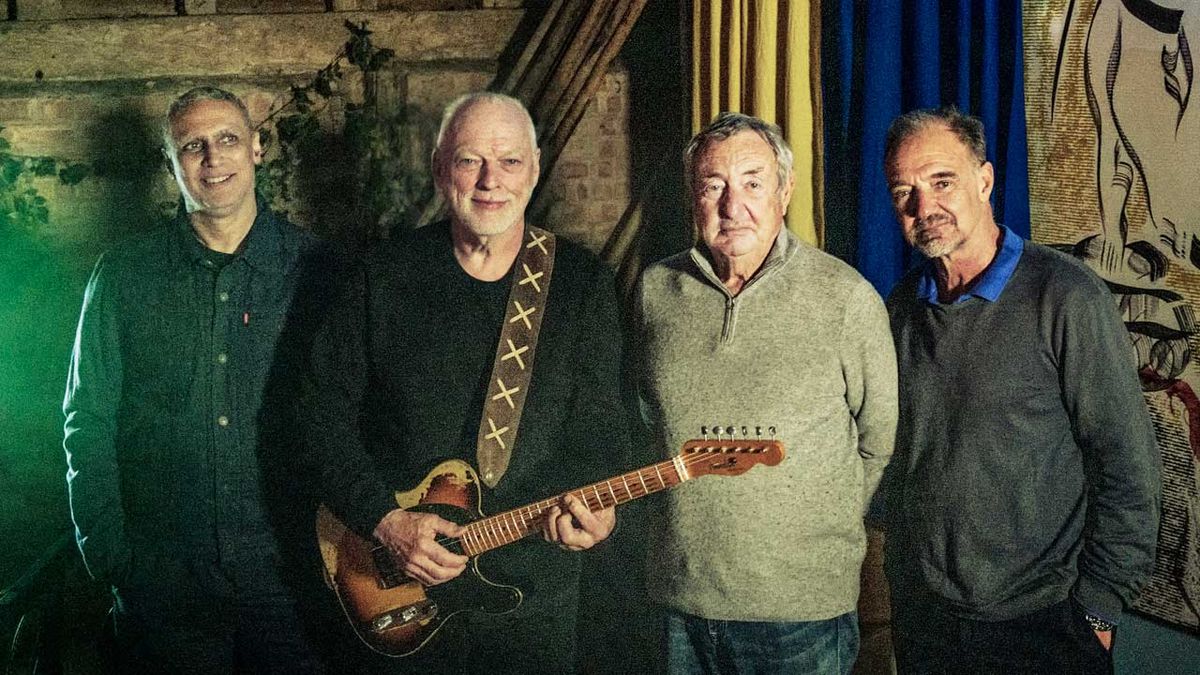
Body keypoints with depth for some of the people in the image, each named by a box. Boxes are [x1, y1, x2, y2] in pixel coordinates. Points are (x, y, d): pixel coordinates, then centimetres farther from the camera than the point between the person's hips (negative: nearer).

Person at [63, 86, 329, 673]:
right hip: (162, 577, 1)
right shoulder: (124, 275, 2)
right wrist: (108, 554, 0)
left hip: (287, 575, 0)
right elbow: (88, 423, 5)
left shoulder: (313, 268, -1)